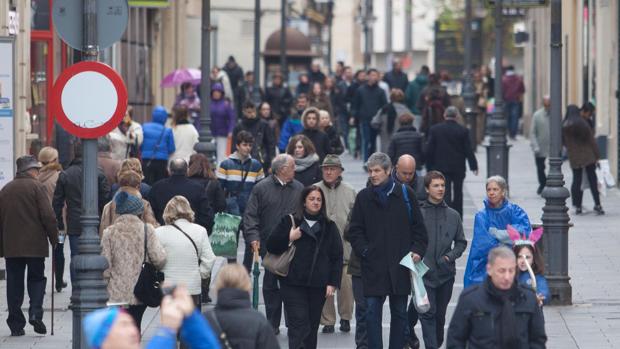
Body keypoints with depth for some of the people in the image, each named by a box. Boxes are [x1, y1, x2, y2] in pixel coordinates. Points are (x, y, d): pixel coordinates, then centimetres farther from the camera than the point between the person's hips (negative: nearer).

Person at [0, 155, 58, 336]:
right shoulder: (36, 187, -5)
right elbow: (48, 215, -12)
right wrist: (54, 238, -2)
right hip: (35, 243, -4)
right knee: (36, 278, 8)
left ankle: (16, 324, 4)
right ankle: (35, 313, -13)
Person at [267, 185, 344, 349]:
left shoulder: (329, 227, 10)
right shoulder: (289, 221, 4)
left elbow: (337, 257, 9)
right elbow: (271, 246, 5)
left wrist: (333, 283, 0)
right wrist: (289, 238, -11)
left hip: (318, 286, 3)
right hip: (293, 284, -3)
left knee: (312, 328, 7)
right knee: (299, 326, -13)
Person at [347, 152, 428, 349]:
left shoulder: (405, 194, 4)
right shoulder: (364, 197, 6)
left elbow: (418, 227, 7)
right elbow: (355, 230, 8)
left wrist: (418, 250, -6)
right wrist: (364, 250, -6)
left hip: (400, 265, 0)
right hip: (373, 265, 0)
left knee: (399, 313, 8)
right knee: (372, 312, -5)